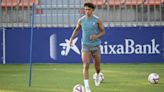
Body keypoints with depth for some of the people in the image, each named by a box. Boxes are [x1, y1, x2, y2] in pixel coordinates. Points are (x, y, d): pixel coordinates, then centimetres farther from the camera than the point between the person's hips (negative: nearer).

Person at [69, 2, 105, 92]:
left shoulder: (97, 20, -6)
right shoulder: (81, 20, -2)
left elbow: (103, 32, 0)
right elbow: (76, 30, 16)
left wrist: (97, 36, -20)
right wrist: (71, 39, 3)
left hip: (95, 46, 0)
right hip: (85, 46, 0)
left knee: (97, 66, 12)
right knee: (86, 66, -15)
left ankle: (97, 76, 49)